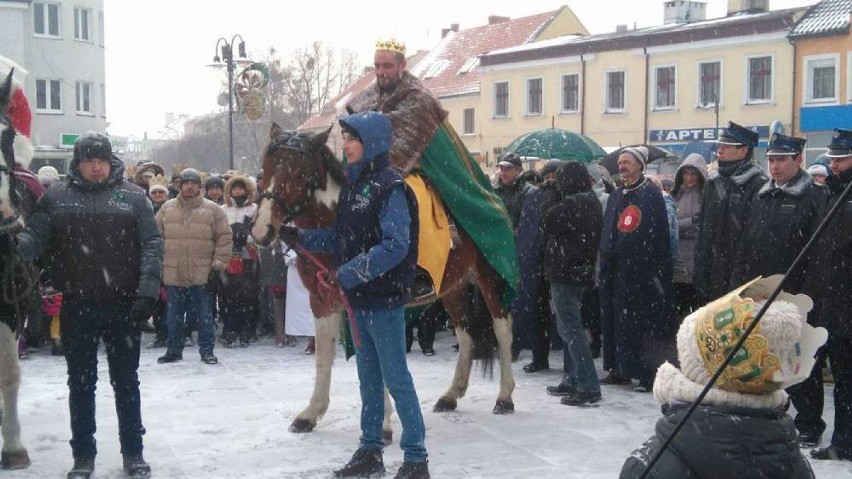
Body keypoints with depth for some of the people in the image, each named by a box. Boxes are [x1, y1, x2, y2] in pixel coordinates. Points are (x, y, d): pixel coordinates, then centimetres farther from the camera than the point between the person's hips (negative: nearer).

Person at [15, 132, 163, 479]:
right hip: (76, 307, 1)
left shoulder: (133, 197, 1)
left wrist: (148, 291, -13)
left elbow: (151, 245, -3)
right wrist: (13, 242, -24)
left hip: (123, 306, -1)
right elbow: (35, 237, -1)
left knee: (126, 382, 10)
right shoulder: (56, 199, 4)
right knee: (81, 383, 10)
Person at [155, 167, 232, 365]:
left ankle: (207, 350, 13)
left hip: (201, 273, -2)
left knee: (204, 314, 3)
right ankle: (174, 350, 22)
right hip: (173, 273, 2)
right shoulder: (167, 209, 8)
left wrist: (218, 264, -5)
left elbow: (224, 238, 1)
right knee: (173, 315, 10)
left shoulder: (212, 209, 2)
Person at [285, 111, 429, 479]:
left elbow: (395, 246, -25)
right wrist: (302, 237, 8)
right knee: (368, 377, 17)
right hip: (359, 298, 9)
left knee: (396, 379, -2)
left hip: (384, 299, -9)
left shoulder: (390, 188, -16)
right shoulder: (353, 185, 11)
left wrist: (350, 273, -26)